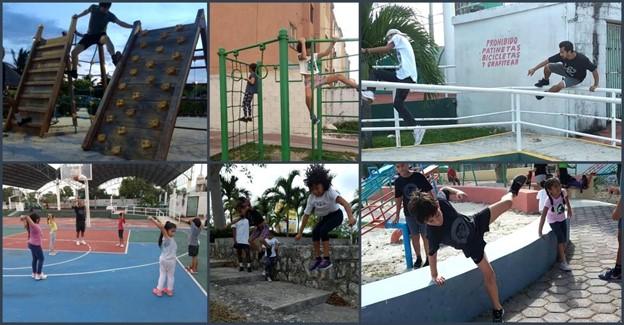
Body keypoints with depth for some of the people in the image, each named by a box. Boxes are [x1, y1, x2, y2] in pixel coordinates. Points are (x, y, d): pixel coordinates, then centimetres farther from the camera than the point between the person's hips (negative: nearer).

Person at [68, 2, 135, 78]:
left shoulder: (110, 15, -7)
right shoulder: (93, 8, -3)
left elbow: (120, 23, -14)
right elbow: (86, 11, 20)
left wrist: (132, 26, -26)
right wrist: (77, 16, 17)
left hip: (100, 35, -3)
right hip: (89, 35, 3)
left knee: (106, 38, -44)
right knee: (74, 52, -9)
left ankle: (114, 58, -60)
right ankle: (74, 71, 11)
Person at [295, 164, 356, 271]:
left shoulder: (329, 192, -31)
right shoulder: (311, 198, -16)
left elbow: (344, 202, -45)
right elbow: (306, 215, -7)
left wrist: (351, 217, -62)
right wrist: (300, 233, -3)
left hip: (336, 214, -5)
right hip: (324, 217, 5)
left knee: (323, 231, -25)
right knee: (315, 232, -15)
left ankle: (326, 260, -15)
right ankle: (317, 259, 0)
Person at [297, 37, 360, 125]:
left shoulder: (314, 56, 14)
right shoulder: (300, 56, -2)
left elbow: (326, 53, 9)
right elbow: (304, 56, -26)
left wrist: (332, 43, -1)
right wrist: (302, 43, -21)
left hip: (318, 77, 5)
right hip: (309, 80, -5)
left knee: (339, 76, -6)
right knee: (308, 96, -35)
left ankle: (359, 88, 0)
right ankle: (312, 115, -12)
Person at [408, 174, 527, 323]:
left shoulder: (440, 200, -32)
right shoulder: (433, 234, -37)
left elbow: (443, 189, -7)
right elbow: (432, 254, -20)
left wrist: (456, 191, -19)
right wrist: (434, 275, -11)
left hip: (474, 223, 3)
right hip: (471, 244, -3)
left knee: (506, 203, 12)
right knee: (489, 274, 1)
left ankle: (512, 191, 49)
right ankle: (497, 309, 23)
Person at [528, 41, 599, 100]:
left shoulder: (582, 59, -40)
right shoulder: (561, 56, -29)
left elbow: (594, 69, -30)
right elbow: (547, 61, -20)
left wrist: (595, 85, -27)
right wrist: (534, 69, -20)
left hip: (576, 78, -4)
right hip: (565, 70, 4)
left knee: (560, 85, -28)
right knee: (547, 67, -10)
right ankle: (545, 81, 23)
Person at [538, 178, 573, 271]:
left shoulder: (563, 192, -23)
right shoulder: (549, 201, -34)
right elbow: (543, 216, -36)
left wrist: (569, 209, 11)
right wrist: (540, 230, -38)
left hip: (562, 218, 5)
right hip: (553, 221, -5)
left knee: (564, 240, 3)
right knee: (561, 239, -14)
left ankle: (561, 258, 21)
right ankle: (563, 262, -7)